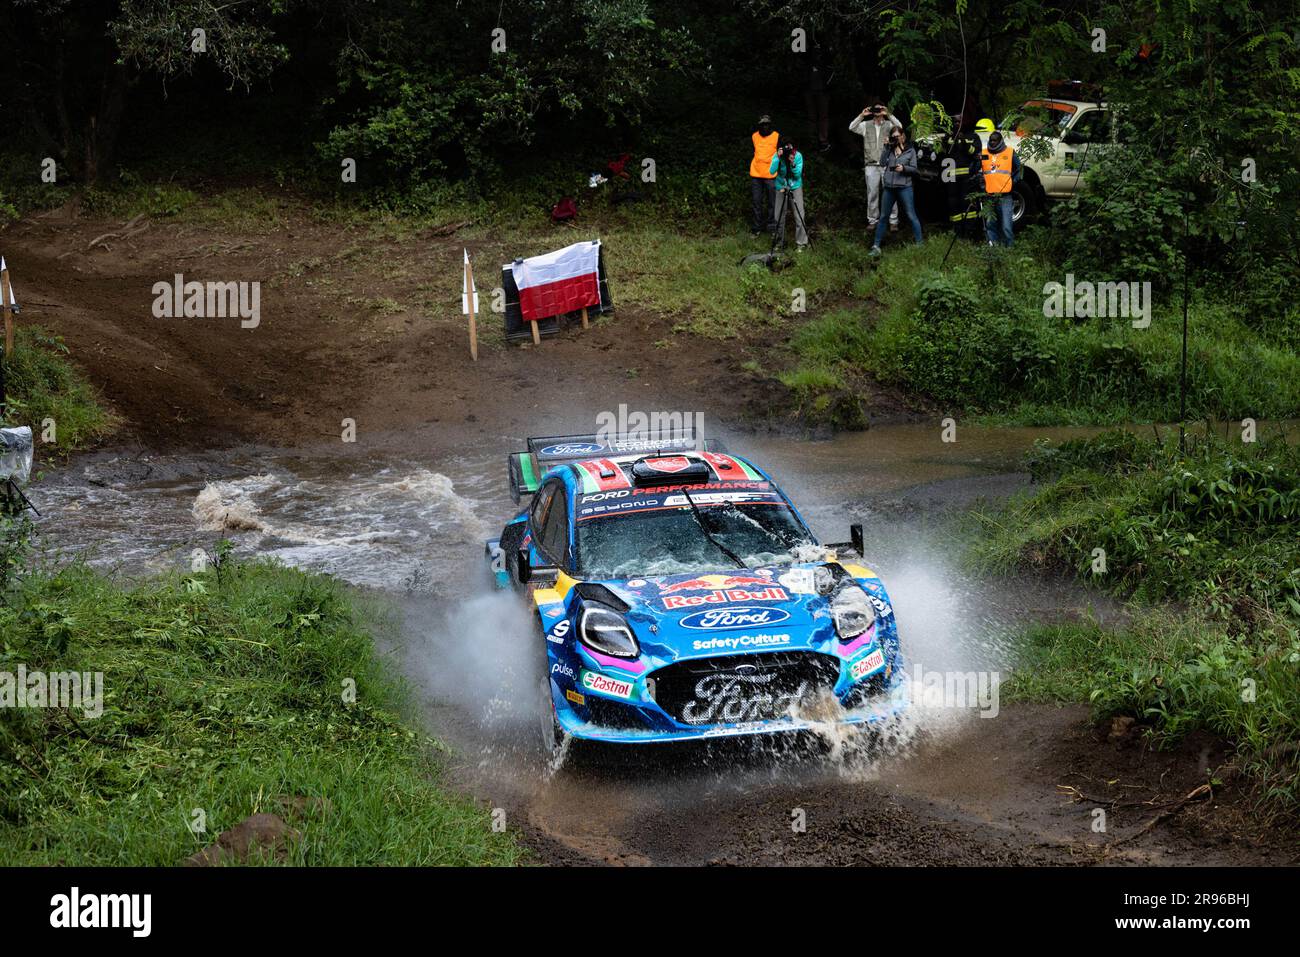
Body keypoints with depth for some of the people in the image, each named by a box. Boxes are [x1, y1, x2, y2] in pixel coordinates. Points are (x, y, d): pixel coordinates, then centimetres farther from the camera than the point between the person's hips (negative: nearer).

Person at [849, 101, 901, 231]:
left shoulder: (889, 125, 5)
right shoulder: (866, 125, 10)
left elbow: (899, 127, -13)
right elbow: (851, 128, -3)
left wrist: (888, 115, -23)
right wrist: (861, 116, -14)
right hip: (871, 165, 2)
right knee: (872, 194, 5)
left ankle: (893, 220, 3)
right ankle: (872, 220, 13)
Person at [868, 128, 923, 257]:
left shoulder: (910, 151, 3)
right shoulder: (890, 149, 10)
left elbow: (914, 169, 2)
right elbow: (882, 163, -3)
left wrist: (904, 168, -16)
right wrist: (886, 147, -6)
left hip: (904, 187, -3)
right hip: (889, 187, 4)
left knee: (911, 216, -2)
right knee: (883, 216, 7)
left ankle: (919, 244, 4)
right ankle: (876, 246, 12)